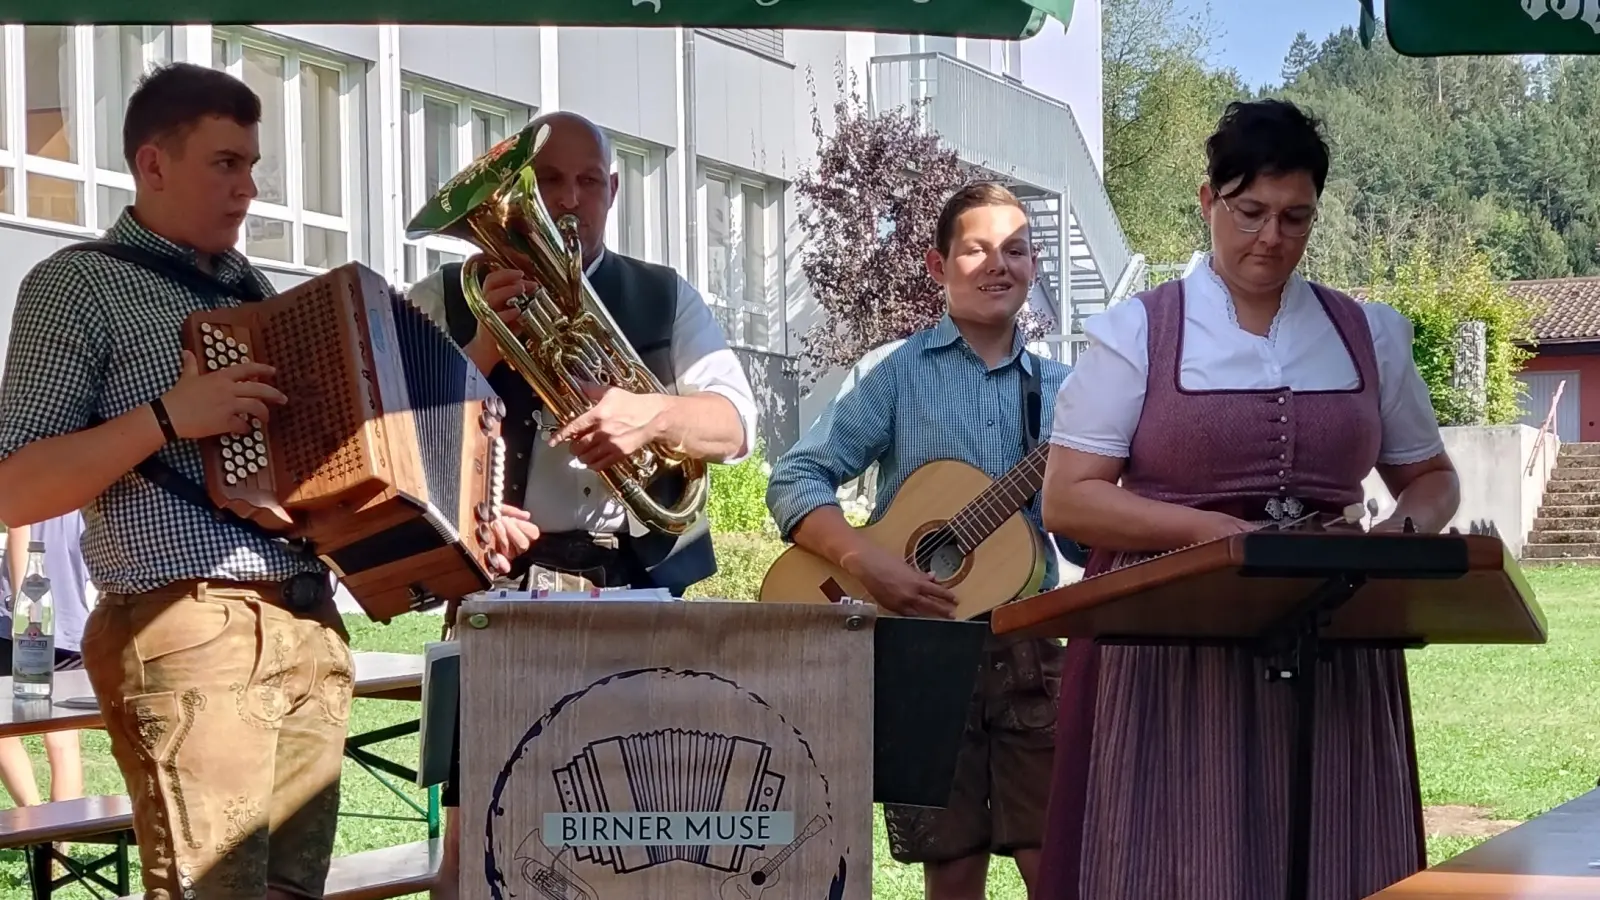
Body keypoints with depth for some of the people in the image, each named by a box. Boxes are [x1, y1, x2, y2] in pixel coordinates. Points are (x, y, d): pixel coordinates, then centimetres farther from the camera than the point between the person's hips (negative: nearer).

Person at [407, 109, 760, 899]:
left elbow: (736, 424, 2)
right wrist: (487, 344, -15)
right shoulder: (443, 301, 8)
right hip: (507, 594, -2)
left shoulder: (668, 299, 13)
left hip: (646, 594, 2)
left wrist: (652, 414, -18)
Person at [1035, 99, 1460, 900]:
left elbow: (1432, 478, 18)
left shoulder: (1368, 336, 10)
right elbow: (1066, 501, -5)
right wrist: (1211, 530, -17)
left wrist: (1400, 534, -5)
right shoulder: (1137, 334, -1)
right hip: (1170, 650, -3)